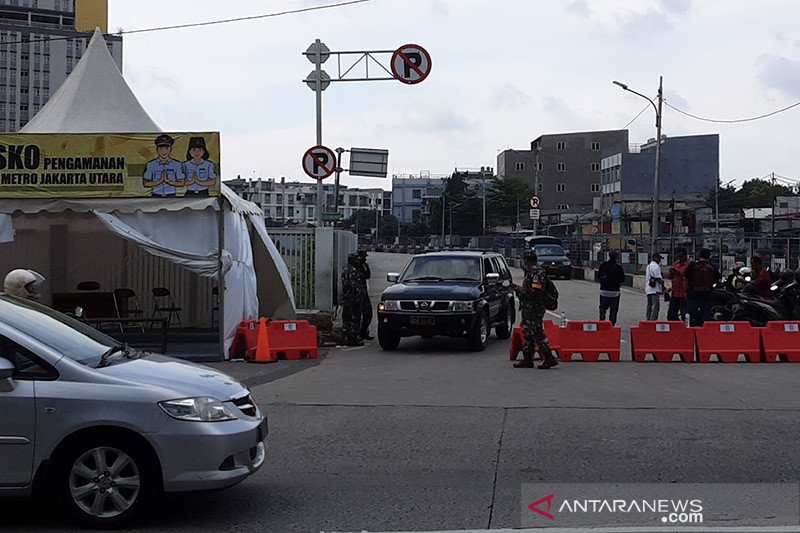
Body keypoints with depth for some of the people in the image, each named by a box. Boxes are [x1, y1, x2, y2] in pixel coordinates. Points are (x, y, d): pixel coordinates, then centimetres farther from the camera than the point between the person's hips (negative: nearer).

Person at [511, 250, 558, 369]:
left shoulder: (537, 272, -16)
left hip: (534, 309, -11)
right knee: (527, 334, 12)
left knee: (538, 334, -10)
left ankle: (550, 358, -7)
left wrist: (520, 289, -14)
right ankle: (527, 360, 17)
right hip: (528, 309, 11)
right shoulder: (531, 272, 16)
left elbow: (535, 292, -23)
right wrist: (519, 289, 11)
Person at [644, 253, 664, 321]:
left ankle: (648, 319, 21)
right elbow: (658, 278, -19)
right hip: (655, 289, -10)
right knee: (656, 306, -10)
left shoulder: (648, 266, 18)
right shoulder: (656, 266, -14)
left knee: (649, 305, 16)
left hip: (648, 289, 10)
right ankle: (653, 320, -14)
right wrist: (663, 284, -11)